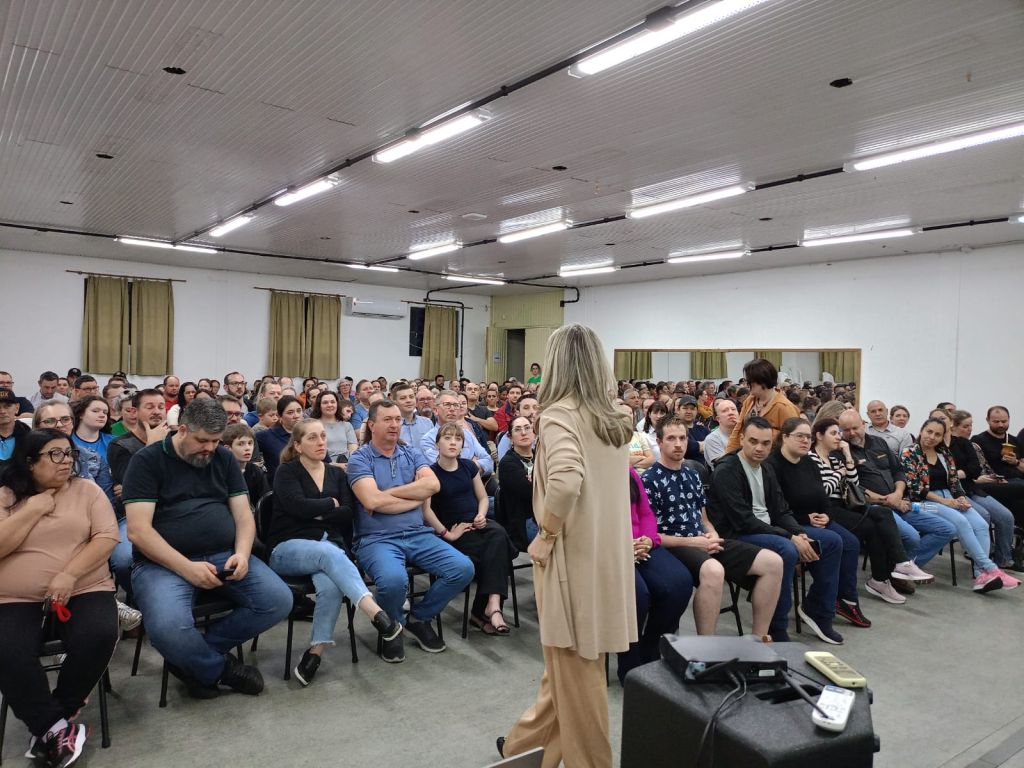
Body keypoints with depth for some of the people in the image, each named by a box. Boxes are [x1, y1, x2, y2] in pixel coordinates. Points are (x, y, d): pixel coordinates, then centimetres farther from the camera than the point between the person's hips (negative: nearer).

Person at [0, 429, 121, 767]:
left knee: (99, 636, -28)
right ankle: (57, 727, -11)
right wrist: (33, 509, -11)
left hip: (84, 591, 0)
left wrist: (69, 575, -16)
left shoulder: (87, 490, 4)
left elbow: (107, 537, -5)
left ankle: (50, 722, -4)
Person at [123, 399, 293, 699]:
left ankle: (193, 658, -2)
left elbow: (243, 514, 10)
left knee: (279, 600, -18)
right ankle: (220, 669, -1)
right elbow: (138, 530, -10)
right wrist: (186, 567, -20)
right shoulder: (147, 460, -1)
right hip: (164, 561, -4)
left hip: (224, 555, 4)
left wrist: (242, 554, -11)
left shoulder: (224, 458, 13)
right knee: (169, 628, -34)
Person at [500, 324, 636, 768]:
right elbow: (603, 486, 9)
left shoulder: (559, 414, -15)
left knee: (574, 667, 8)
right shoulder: (614, 420, 7)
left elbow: (565, 482, -31)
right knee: (569, 658, 20)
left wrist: (546, 537, -17)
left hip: (572, 554, -8)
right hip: (605, 552, 8)